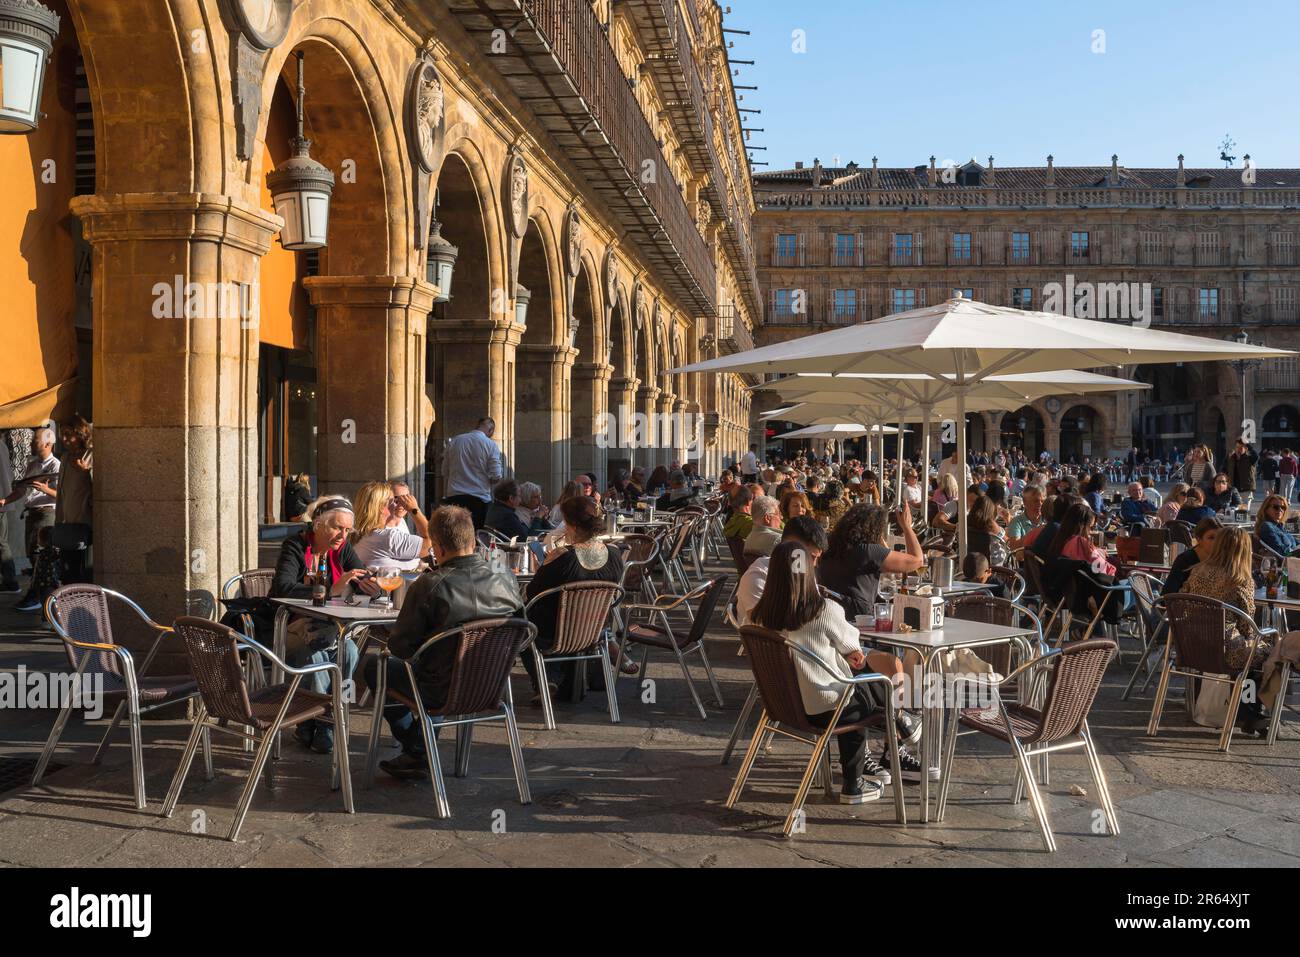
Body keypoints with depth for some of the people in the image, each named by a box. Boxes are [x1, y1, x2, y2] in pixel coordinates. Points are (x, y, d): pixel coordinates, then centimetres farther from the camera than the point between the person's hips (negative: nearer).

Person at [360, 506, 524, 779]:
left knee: (372, 664, 20)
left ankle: (417, 752, 25)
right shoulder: (506, 580, -9)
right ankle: (419, 753, 37)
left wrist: (391, 633, 9)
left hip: (442, 693, -5)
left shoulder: (429, 585, -22)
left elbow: (400, 646, -13)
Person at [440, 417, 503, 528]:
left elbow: (445, 473, 12)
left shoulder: (454, 442, 7)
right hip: (479, 498, -3)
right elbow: (496, 477, -6)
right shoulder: (490, 445, -4)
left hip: (454, 497, 3)